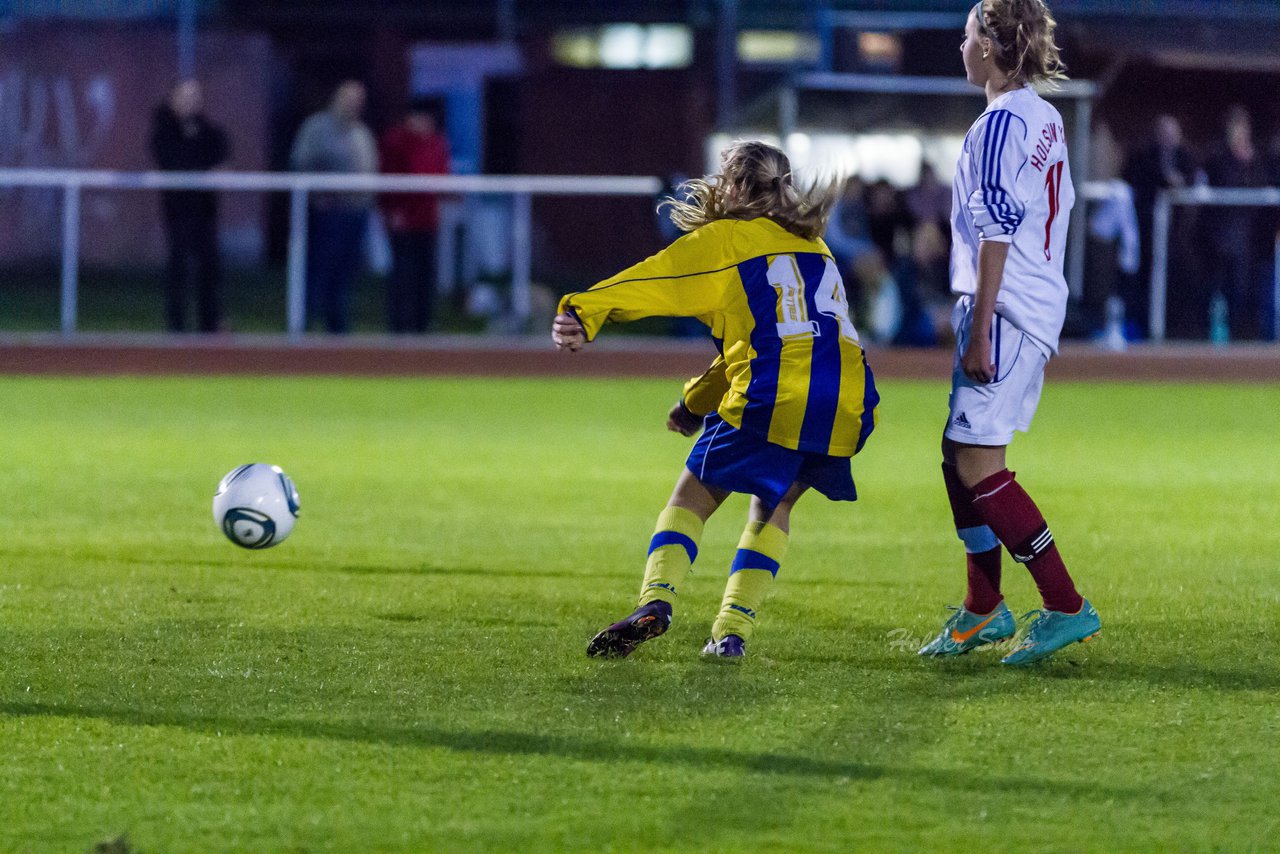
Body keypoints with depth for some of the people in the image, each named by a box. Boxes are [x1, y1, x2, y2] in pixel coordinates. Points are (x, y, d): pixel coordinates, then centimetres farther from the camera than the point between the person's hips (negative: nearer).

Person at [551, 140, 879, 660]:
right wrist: (700, 398, 35)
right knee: (774, 507, 23)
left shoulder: (725, 240, 7)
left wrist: (583, 313, -18)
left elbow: (654, 279, -7)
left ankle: (657, 599, -16)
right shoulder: (812, 246, 27)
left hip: (774, 401, -6)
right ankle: (734, 628, 10)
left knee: (694, 496, 7)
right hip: (845, 404, 6)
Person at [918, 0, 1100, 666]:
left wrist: (979, 331, -19)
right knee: (959, 454, 16)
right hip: (1040, 310, 10)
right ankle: (983, 610, 23)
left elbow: (997, 231, -19)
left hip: (1006, 311, -10)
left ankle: (1067, 607, -11)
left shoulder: (1001, 124, -15)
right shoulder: (1047, 120, 14)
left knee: (977, 464, -9)